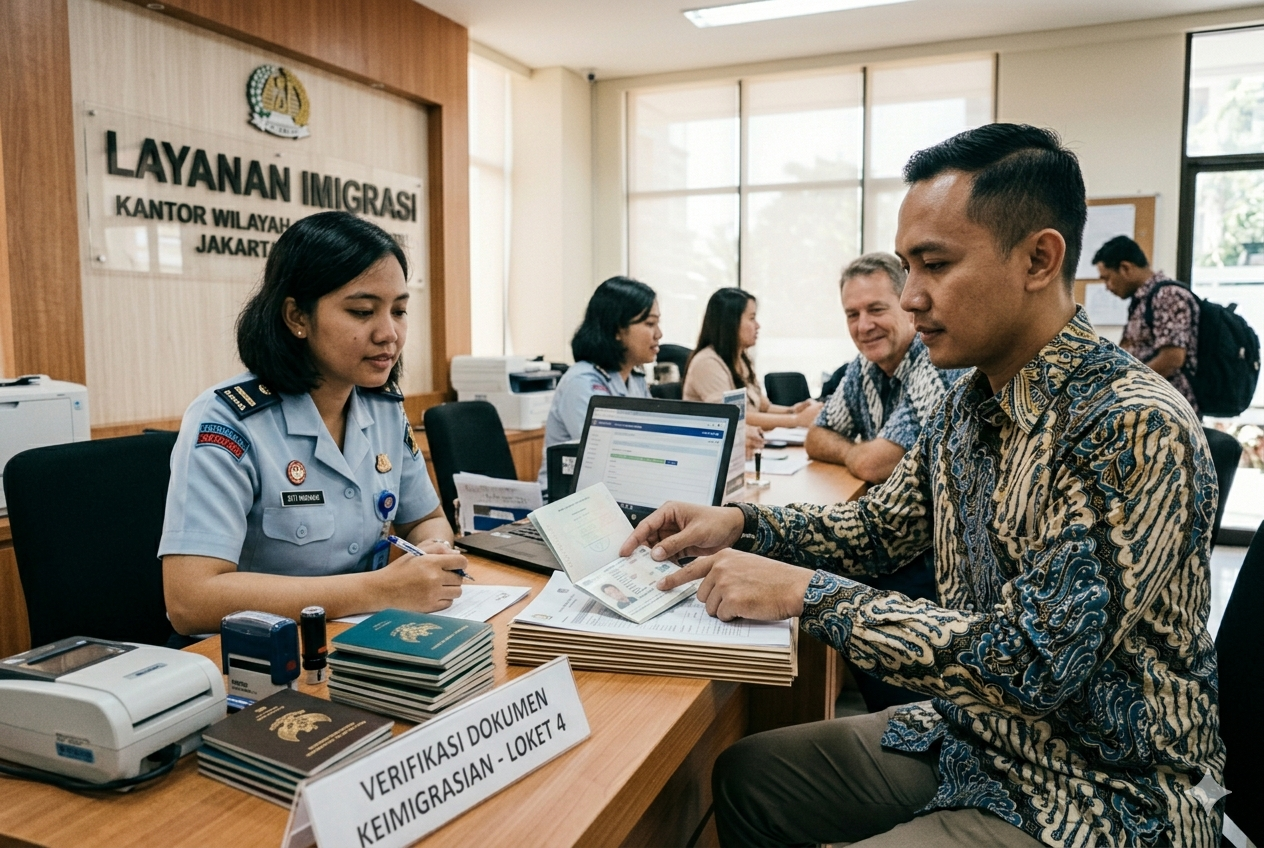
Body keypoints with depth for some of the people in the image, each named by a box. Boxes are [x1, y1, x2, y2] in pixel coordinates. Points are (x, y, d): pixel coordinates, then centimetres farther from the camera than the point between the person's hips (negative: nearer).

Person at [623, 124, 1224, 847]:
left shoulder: (1137, 430, -26)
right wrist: (741, 524, -4)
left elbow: (1030, 664, -30)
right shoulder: (971, 405, 0)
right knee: (742, 776, 9)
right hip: (968, 734, 8)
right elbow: (884, 525, 11)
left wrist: (807, 592, -26)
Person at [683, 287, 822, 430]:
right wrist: (797, 419, -21)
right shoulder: (707, 363, -15)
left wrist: (791, 411, -4)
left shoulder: (743, 359, 14)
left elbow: (762, 407, 16)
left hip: (748, 441, 8)